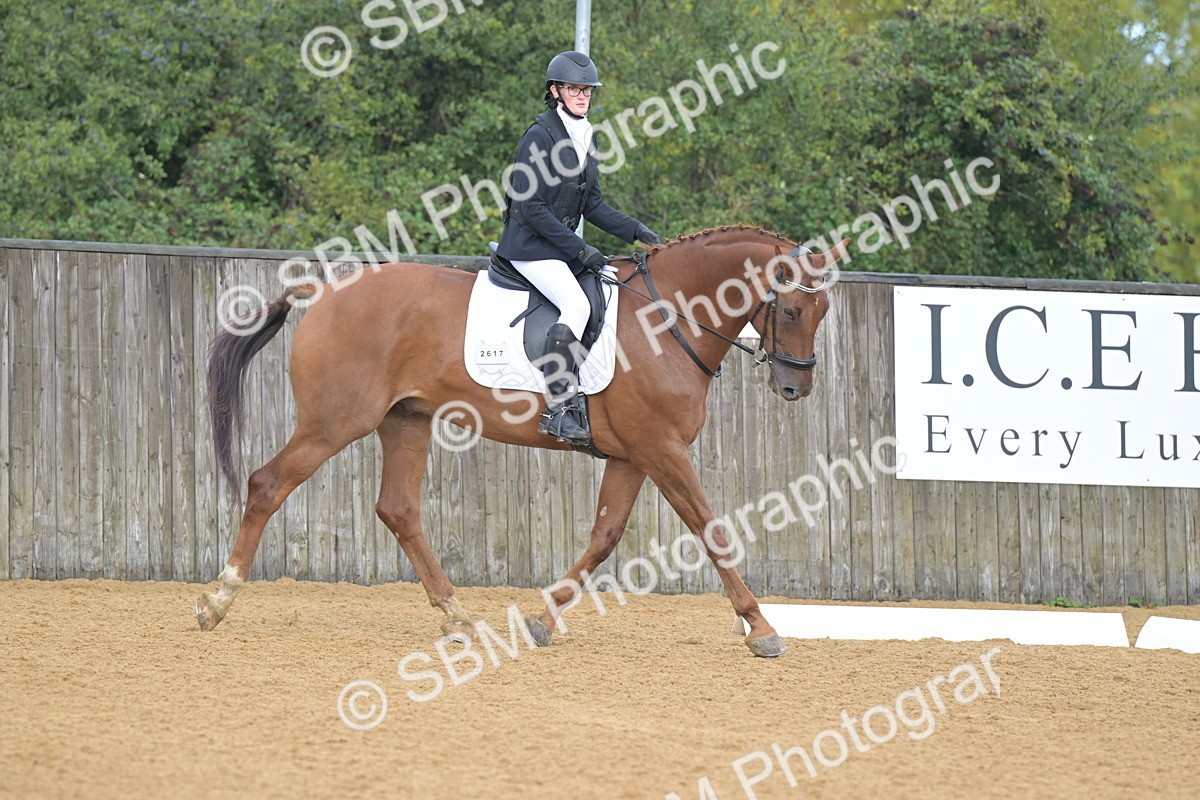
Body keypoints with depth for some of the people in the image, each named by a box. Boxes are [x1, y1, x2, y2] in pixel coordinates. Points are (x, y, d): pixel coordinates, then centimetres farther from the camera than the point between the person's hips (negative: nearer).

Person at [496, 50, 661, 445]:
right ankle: (559, 408, -30)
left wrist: (636, 231, 5)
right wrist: (579, 249, -18)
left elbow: (592, 205, 18)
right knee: (577, 305, -28)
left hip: (563, 246, 9)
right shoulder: (540, 137, -13)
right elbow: (530, 207, -18)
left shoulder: (584, 138, 13)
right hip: (531, 246, -9)